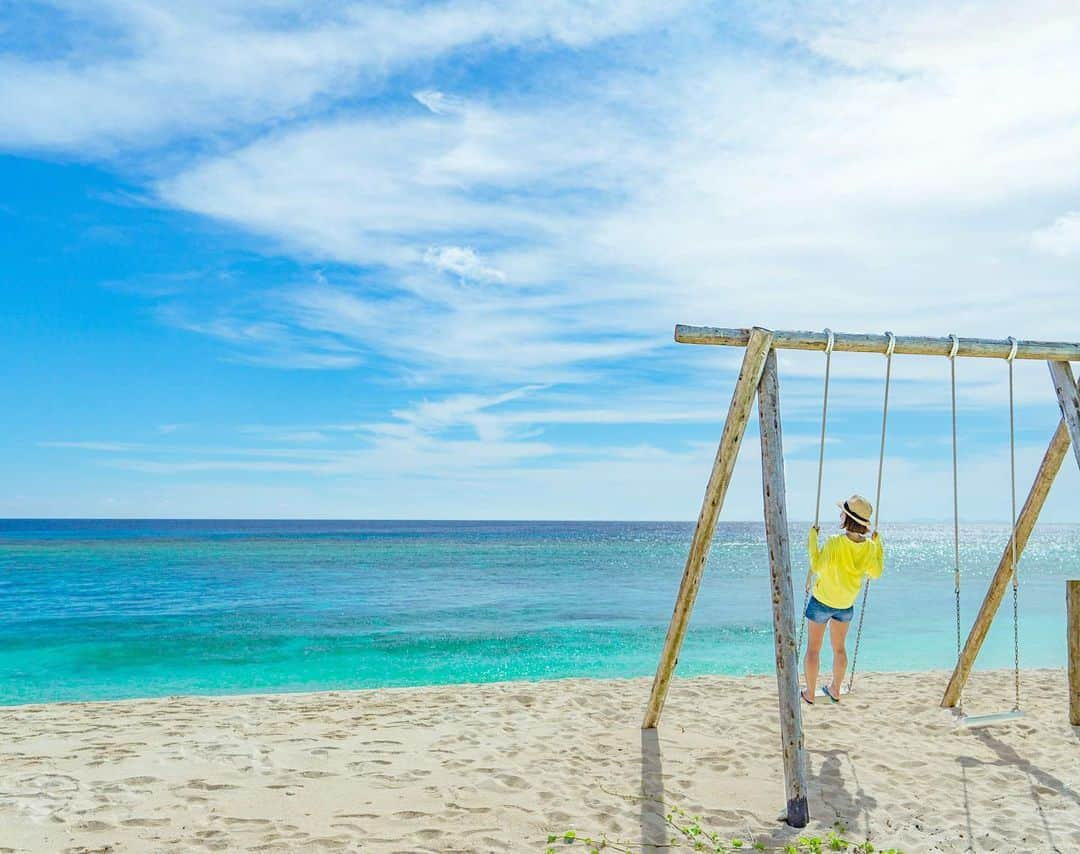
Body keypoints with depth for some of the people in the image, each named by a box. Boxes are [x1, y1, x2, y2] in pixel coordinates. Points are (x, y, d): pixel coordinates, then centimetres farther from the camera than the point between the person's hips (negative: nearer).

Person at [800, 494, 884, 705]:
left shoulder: (834, 543, -28)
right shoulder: (870, 547, -13)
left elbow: (817, 568, -21)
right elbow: (876, 573, 2)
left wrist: (813, 541, -18)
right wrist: (879, 546, 6)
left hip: (821, 602, -4)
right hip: (846, 605, 5)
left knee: (813, 648, 9)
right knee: (839, 648, 22)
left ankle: (810, 693, 16)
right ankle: (835, 690, 32)